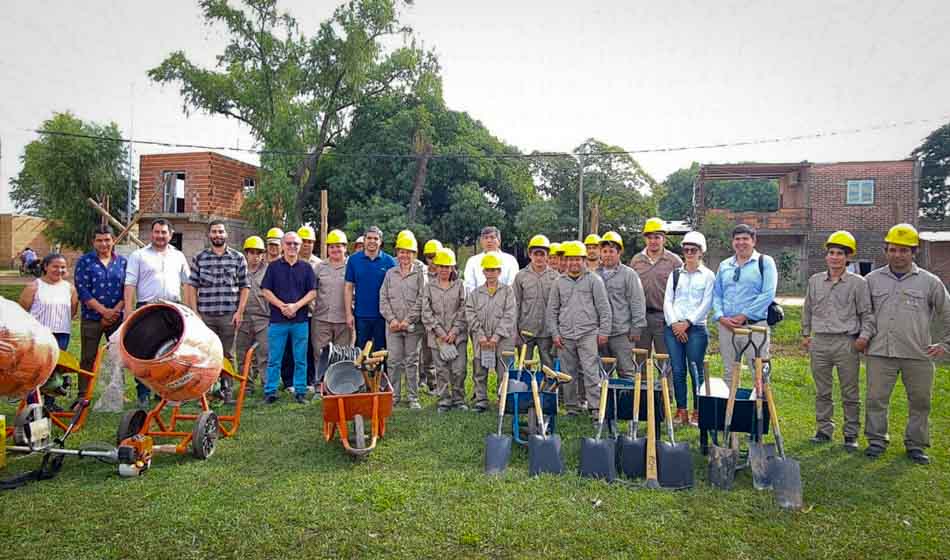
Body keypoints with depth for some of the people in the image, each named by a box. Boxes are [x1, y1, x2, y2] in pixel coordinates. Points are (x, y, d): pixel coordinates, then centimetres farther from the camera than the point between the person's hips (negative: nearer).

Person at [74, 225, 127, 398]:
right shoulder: (84, 261, 2)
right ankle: (83, 395, 10)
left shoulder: (122, 262, 8)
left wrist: (115, 311, -10)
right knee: (88, 358, 2)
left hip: (117, 318, 2)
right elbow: (82, 290, -6)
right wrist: (104, 311, -13)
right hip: (91, 318, -2)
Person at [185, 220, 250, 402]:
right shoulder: (199, 258, 7)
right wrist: (195, 312, -1)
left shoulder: (238, 258, 5)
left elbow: (244, 287, 5)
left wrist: (240, 312, -3)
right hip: (205, 315, 1)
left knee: (228, 354, 6)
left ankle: (227, 390, 15)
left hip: (229, 316, 0)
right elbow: (192, 286, 6)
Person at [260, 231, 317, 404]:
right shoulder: (273, 267, 6)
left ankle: (300, 391, 15)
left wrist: (296, 306, -11)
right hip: (277, 320, -1)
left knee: (300, 359, 6)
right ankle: (270, 391, 13)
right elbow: (265, 291, 2)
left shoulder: (306, 267, 8)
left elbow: (312, 292, 3)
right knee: (274, 359, 4)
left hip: (301, 320, 1)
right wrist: (282, 306, -11)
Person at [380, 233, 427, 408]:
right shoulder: (390, 273, 12)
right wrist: (391, 319, -5)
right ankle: (394, 396, 12)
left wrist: (408, 320, -11)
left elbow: (421, 300, -4)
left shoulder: (420, 273, 3)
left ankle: (413, 398, 10)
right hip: (392, 325, 2)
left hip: (413, 325, -2)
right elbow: (383, 298, 7)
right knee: (393, 361, 4)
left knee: (412, 361, 3)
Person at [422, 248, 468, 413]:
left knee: (459, 369, -2)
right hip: (436, 335, 0)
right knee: (441, 371, 4)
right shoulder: (429, 286, 6)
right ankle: (444, 401, 15)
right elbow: (426, 312, 0)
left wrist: (454, 331, -8)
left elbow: (463, 310, 1)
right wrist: (440, 332, -8)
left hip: (457, 335, 0)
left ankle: (458, 399, 14)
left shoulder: (459, 285, 6)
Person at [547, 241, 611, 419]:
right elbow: (552, 310, 13)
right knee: (568, 374, 8)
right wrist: (555, 333, 6)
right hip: (565, 335, 3)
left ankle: (596, 407, -2)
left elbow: (604, 308, 2)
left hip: (588, 334, -3)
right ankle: (572, 407, 18)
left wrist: (604, 332, -3)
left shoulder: (593, 280, 3)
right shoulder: (559, 282, 11)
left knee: (591, 372, -7)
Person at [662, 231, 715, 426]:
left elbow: (706, 304, -4)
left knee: (696, 370, -2)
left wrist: (687, 322, -12)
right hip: (673, 328, 3)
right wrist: (674, 323, -7)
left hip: (696, 328, -3)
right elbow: (667, 301, 6)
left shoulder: (708, 275, 5)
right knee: (677, 370, 4)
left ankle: (697, 412, 9)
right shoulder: (675, 274, 14)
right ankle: (681, 411, 12)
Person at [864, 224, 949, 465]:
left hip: (918, 355, 0)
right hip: (880, 353, 0)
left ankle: (916, 444, 22)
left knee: (920, 401, 8)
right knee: (876, 399, 3)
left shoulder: (929, 282, 3)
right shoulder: (872, 280, 6)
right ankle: (876, 440, 17)